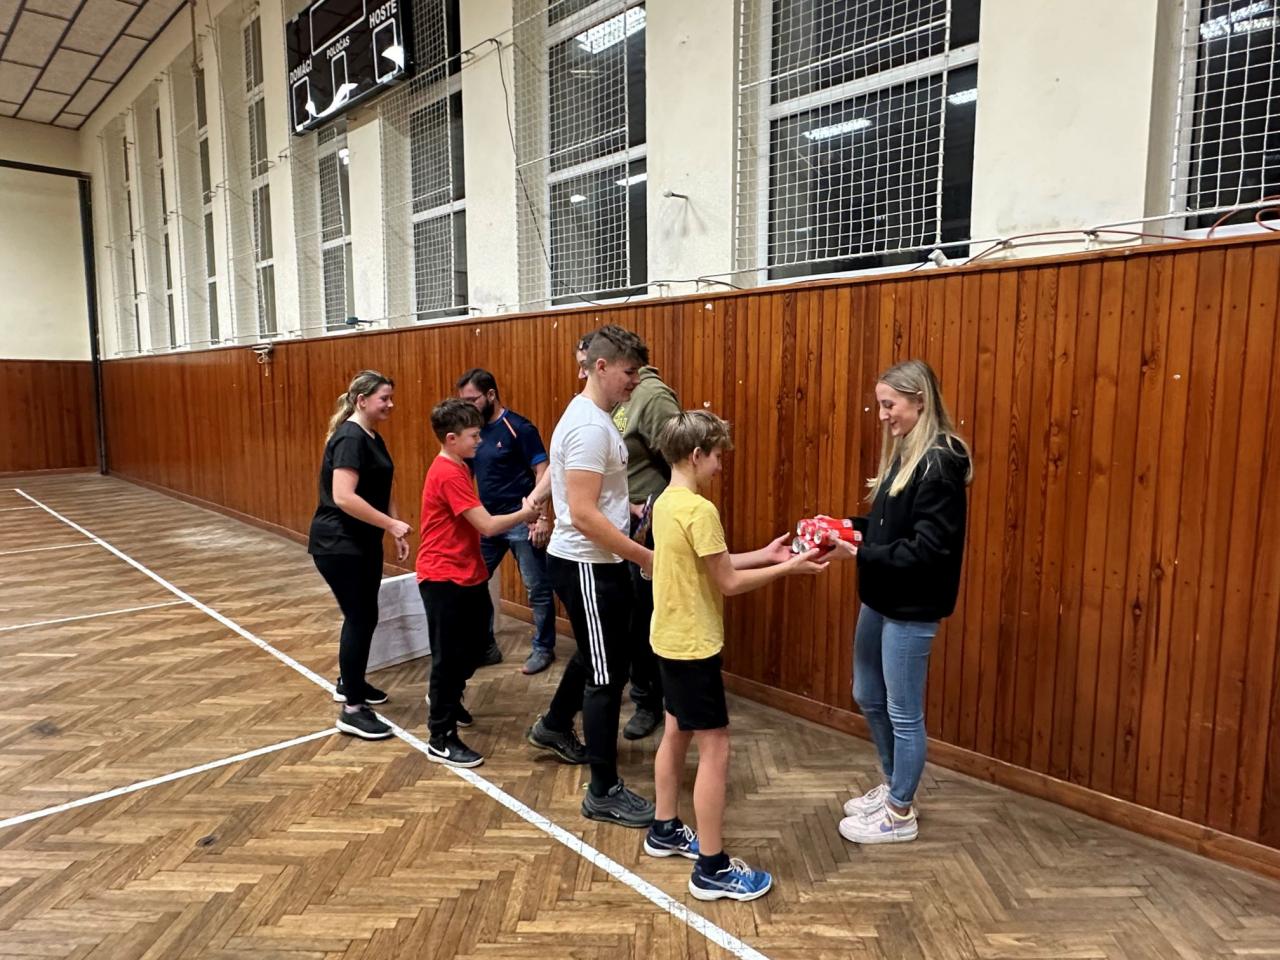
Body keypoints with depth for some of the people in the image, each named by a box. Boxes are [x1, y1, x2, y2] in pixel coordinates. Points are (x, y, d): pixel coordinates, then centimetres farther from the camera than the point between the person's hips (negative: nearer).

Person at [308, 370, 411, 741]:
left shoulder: (373, 438, 11)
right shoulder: (350, 438, -19)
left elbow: (381, 493, 18)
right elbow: (344, 497, -28)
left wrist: (395, 533, 11)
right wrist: (392, 524, -25)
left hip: (364, 542, 10)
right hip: (338, 544, -10)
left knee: (365, 615, 17)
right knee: (359, 617, -6)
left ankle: (349, 682, 36)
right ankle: (352, 710, 4)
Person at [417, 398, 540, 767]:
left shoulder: (456, 468, 11)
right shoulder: (448, 474, -21)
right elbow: (487, 526, -24)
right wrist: (526, 513, -13)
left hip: (466, 575, 10)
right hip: (444, 578, -10)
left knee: (474, 645, 21)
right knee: (449, 655, -1)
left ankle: (446, 698, 44)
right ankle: (441, 740, 12)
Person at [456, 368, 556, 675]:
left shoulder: (519, 428, -11)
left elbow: (542, 471, -13)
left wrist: (542, 516, -19)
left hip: (521, 521, -7)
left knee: (537, 587, 4)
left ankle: (543, 649, 19)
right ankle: (485, 647, 24)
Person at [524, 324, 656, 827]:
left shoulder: (592, 417, 10)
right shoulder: (590, 427, -22)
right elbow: (583, 514, -27)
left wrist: (629, 511, 10)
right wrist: (644, 556, -24)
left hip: (593, 562, 10)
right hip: (587, 566, -10)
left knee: (597, 655, 28)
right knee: (606, 673, 0)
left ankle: (554, 726, 50)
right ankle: (604, 793, 14)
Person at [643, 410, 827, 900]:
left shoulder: (665, 503, 6)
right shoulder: (700, 510, -23)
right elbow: (728, 582, -18)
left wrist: (766, 553, 9)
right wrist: (788, 568, -10)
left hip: (670, 640, 10)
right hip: (694, 646, -10)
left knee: (677, 734, 21)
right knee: (715, 749, 0)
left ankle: (664, 830, 37)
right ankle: (713, 869, 10)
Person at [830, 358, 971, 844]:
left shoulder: (939, 464, -19)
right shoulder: (905, 454, 11)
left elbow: (927, 548, -24)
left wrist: (860, 553, -26)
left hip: (911, 608, -10)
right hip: (881, 599, 10)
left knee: (903, 713, 6)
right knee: (868, 697, 20)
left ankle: (900, 814, 24)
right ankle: (892, 786, 39)